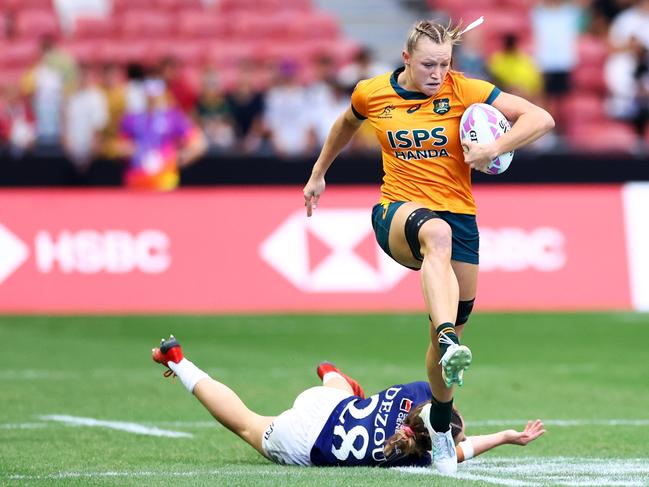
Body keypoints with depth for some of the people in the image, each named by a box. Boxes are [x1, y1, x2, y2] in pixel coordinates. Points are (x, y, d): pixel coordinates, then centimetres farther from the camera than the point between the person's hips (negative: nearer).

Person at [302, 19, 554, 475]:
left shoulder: (465, 91, -5)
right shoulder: (371, 94, 2)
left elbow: (541, 118, -9)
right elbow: (346, 125, 26)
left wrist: (493, 148, -22)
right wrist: (318, 173, 35)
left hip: (458, 215, 1)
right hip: (397, 213, -1)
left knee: (453, 325, 2)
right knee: (436, 232, -39)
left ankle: (441, 427, 29)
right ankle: (448, 345, -61)